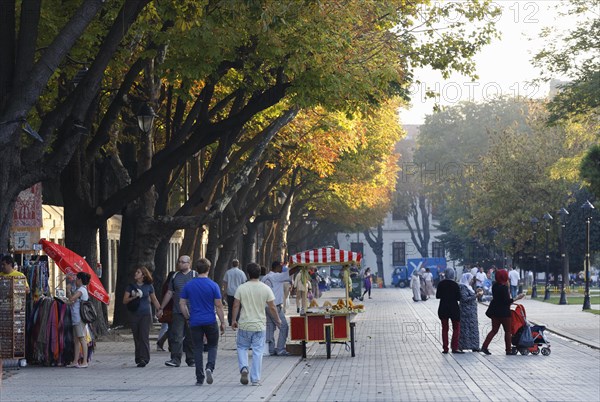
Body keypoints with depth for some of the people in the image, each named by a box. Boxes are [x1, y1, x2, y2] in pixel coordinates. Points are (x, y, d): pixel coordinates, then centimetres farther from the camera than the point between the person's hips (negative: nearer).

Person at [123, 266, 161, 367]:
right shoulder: (131, 286, 6)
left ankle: (144, 359, -15)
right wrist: (133, 297, -13)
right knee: (137, 338, 4)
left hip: (146, 314, -2)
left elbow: (154, 300, 15)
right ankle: (138, 359, 12)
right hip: (134, 314, 2)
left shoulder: (148, 286, 5)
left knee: (144, 337, -11)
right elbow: (124, 301, 4)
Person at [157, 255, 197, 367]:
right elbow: (169, 293, 18)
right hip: (178, 312, 2)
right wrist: (161, 308, 16)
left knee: (191, 337, 5)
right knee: (176, 336, -7)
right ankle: (176, 359, -9)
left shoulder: (195, 275, 3)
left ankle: (191, 360, 14)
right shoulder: (175, 277, 13)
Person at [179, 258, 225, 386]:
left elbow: (182, 303, 3)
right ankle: (209, 368, -12)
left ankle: (200, 378, 6)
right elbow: (219, 306, -6)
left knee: (198, 349, 7)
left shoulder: (188, 285, 1)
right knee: (212, 346, 13)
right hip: (210, 322, -2)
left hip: (195, 322, 2)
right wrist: (222, 323, 1)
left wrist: (188, 317, 14)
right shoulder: (213, 285, -7)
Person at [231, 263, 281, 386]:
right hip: (260, 325, 0)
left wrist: (234, 320, 9)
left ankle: (244, 368, -7)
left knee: (242, 348, 17)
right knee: (257, 352, 4)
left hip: (244, 325, 0)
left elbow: (236, 305, -3)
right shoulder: (266, 289, -4)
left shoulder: (241, 288, -5)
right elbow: (272, 308, -2)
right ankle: (255, 379, 4)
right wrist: (278, 320, 13)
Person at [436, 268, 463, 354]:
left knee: (444, 328, 11)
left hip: (443, 309, 3)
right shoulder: (455, 285, -12)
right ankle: (454, 347, 0)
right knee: (456, 328, 8)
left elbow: (437, 296, 3)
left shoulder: (441, 284, -3)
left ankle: (445, 348, 8)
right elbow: (459, 298, -11)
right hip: (453, 308, -3)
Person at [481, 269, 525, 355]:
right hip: (504, 312, -7)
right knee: (507, 331, 8)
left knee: (494, 330, 12)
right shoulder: (504, 287, -20)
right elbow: (507, 301, -21)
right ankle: (508, 350, 12)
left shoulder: (495, 286, 4)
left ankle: (484, 346, 1)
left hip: (495, 312, 7)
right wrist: (517, 298, -18)